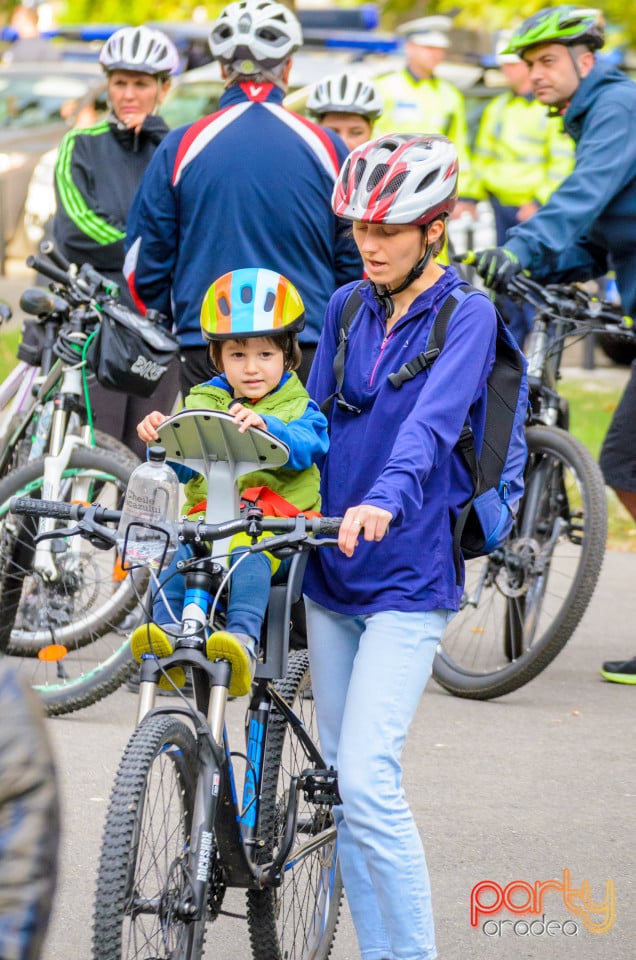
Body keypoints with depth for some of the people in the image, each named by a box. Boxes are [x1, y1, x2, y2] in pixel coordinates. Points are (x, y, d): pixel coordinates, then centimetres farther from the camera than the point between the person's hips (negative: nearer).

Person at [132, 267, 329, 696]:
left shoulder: (298, 406, 9)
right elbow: (181, 466, 6)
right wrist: (160, 436, -17)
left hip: (278, 518, -3)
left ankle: (243, 641, -53)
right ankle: (167, 630, -41)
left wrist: (264, 427, -34)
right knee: (175, 549, -30)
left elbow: (305, 447, -13)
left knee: (250, 554, -37)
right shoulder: (203, 402, 18)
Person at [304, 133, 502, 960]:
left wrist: (384, 500, -41)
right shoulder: (346, 308, 10)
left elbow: (432, 419, -25)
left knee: (366, 781, -17)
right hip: (331, 576, 6)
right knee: (342, 786, 9)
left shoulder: (467, 316, -8)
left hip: (408, 581, -6)